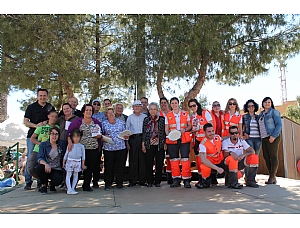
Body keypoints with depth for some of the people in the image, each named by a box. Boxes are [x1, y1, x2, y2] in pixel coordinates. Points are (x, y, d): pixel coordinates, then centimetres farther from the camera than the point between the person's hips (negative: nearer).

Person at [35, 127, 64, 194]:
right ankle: (44, 185, -4)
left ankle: (52, 185, 9)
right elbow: (39, 158, -10)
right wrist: (45, 164, -30)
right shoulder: (43, 145, 4)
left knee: (58, 180, -32)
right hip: (46, 168, 0)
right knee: (39, 167, -34)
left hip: (56, 170, 0)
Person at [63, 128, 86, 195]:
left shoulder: (81, 146, 5)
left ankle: (72, 188, 16)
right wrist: (63, 162, 6)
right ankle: (69, 190, -5)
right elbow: (66, 154, 9)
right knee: (68, 175, -5)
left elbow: (83, 155, 8)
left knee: (75, 176, 6)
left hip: (78, 162, 1)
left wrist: (83, 164, 6)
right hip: (70, 161, -1)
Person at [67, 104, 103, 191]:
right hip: (82, 149, -2)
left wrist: (99, 136, -4)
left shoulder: (96, 122, 11)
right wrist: (70, 141, -19)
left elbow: (101, 134, 18)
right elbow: (69, 132, -5)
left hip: (94, 149, 2)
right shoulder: (77, 122, 2)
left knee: (91, 167, 2)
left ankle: (86, 185, 14)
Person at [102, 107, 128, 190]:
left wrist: (126, 136, -3)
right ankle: (108, 184, 11)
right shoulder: (104, 123, 8)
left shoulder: (121, 122, 13)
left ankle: (119, 183, 15)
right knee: (108, 166, -2)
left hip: (121, 147, 2)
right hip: (108, 148, -2)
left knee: (121, 166, 2)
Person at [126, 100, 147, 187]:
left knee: (142, 159, 0)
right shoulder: (130, 117, 10)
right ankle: (132, 181, 4)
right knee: (133, 160, -2)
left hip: (143, 138, 1)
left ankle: (142, 180, 8)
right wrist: (127, 141, 0)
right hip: (133, 139, 0)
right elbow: (126, 130, 9)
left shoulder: (145, 117, 10)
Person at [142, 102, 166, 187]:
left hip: (160, 145, 0)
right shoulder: (146, 119, 7)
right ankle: (149, 181, 12)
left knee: (159, 163, 1)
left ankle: (158, 181, 12)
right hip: (149, 145, 1)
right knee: (149, 163, 1)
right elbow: (144, 133, 7)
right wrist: (143, 144, 3)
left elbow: (165, 132, 6)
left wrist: (165, 143, 1)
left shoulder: (162, 119, 4)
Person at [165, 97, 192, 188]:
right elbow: (166, 129, 7)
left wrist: (185, 129, -10)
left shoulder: (185, 114, 10)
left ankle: (186, 180, -2)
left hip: (184, 139, -1)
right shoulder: (168, 116, 10)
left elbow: (189, 126, 11)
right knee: (174, 159, 3)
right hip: (172, 140, 1)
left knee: (185, 159, -7)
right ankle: (176, 180, 11)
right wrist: (169, 135, -13)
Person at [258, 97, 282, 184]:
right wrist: (261, 136, 8)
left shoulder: (274, 112, -3)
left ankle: (272, 177, -2)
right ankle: (271, 177, 11)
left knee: (273, 156, -5)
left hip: (273, 137, -7)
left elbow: (279, 124, -10)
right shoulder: (261, 114, 17)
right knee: (266, 157, 5)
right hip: (264, 138, 7)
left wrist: (273, 136, -18)